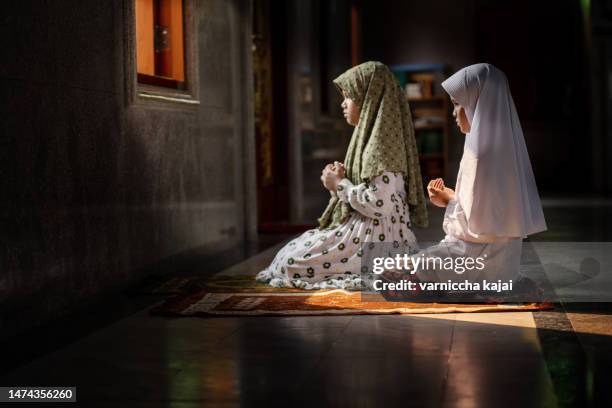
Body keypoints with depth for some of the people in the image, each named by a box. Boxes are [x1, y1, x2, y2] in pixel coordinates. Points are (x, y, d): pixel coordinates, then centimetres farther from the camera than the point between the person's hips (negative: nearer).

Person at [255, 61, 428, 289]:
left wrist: (340, 184, -12)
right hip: (364, 230, 10)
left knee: (289, 261, -10)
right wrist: (340, 179, 3)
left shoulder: (381, 142, -17)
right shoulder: (370, 136, 14)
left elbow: (379, 205, -25)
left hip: (375, 241, -10)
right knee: (293, 250, 16)